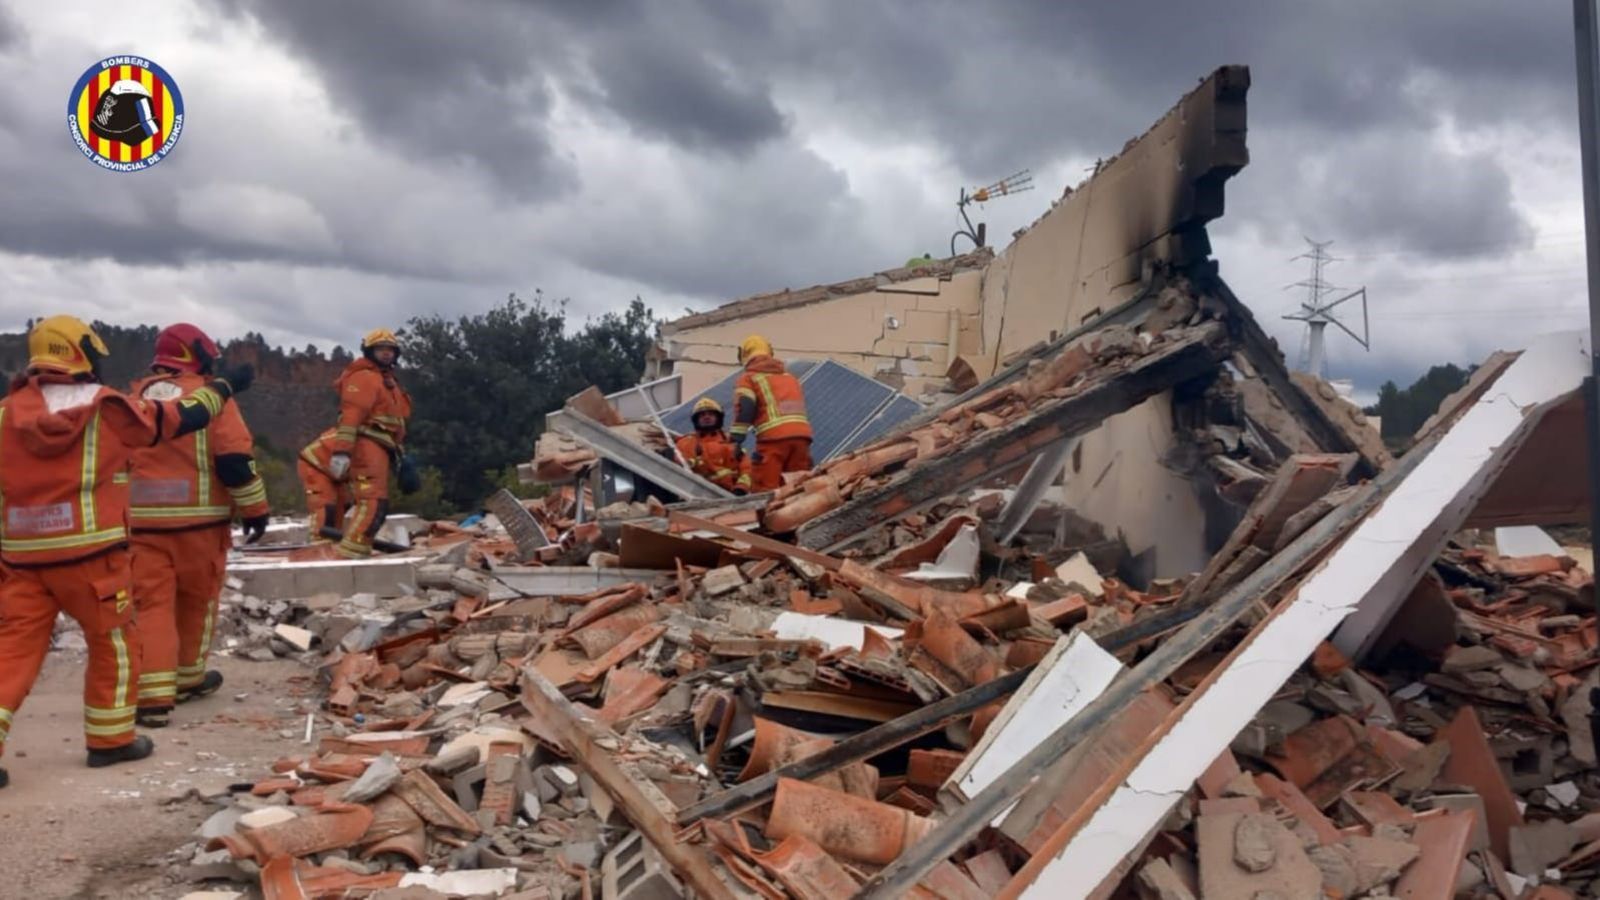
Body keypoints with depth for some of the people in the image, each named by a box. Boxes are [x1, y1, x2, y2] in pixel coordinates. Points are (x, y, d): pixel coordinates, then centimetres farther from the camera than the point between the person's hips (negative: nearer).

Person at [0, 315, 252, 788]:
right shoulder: (107, 409, -5)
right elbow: (179, 416, 5)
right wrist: (222, 385, 21)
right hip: (90, 554, -3)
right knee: (113, 644, 12)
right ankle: (111, 739, 19)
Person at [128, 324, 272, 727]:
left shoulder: (133, 399, 10)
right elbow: (235, 459, -13)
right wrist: (255, 509, -4)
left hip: (143, 520, 3)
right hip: (198, 519, -3)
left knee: (151, 603, 2)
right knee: (197, 599, 15)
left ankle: (153, 695, -6)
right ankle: (188, 678, 29)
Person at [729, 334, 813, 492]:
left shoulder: (748, 377, 11)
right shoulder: (790, 376, 29)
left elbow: (744, 407, -5)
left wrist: (737, 439, -9)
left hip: (773, 437, -5)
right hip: (802, 434, 5)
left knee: (764, 491, -6)